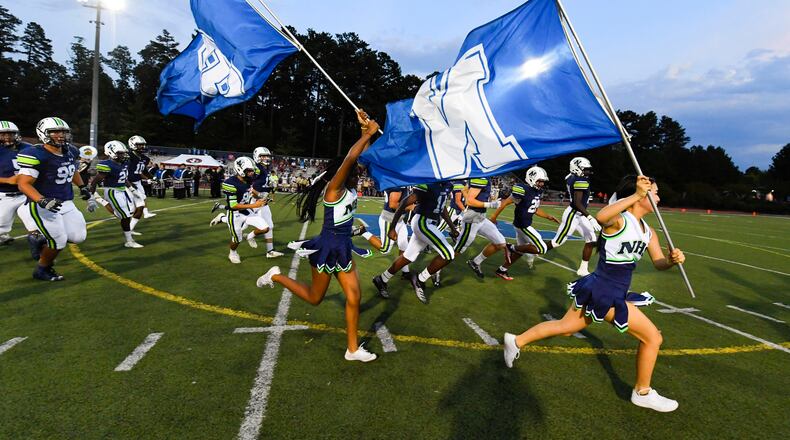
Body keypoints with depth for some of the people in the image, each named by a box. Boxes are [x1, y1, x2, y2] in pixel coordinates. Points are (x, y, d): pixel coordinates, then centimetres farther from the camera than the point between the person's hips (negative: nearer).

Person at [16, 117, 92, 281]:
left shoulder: (70, 152, 4)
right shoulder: (36, 155, -18)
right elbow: (23, 184, -20)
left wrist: (82, 186, 16)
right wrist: (42, 201, -33)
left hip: (67, 204, 7)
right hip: (44, 205, -7)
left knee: (78, 236, 2)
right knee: (59, 242, -8)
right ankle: (41, 271, 19)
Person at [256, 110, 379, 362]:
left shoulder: (350, 190, 5)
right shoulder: (334, 189, -17)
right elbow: (349, 158, -31)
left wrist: (367, 133, 0)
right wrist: (368, 133, -26)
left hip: (344, 249, 7)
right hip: (328, 248, -7)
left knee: (354, 297, 3)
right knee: (314, 298, 13)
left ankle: (352, 349, 15)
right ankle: (276, 276, 32)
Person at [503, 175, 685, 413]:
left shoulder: (648, 231, 8)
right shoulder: (619, 220, -19)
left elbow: (659, 263, 9)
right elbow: (601, 217, -44)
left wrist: (673, 259, -14)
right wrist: (636, 195, -43)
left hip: (615, 293, 9)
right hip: (604, 292, -9)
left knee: (565, 328, 20)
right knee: (653, 337, 1)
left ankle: (516, 341, 33)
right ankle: (642, 393, 22)